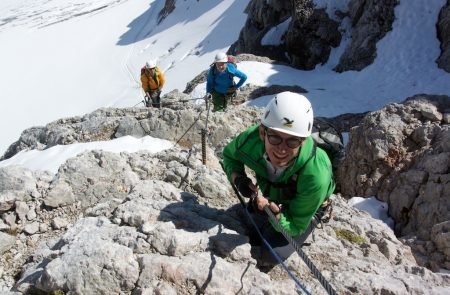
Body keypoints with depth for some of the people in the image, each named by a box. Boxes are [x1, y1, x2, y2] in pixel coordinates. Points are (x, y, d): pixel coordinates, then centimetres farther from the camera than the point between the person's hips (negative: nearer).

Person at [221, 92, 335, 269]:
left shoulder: (315, 176, -44)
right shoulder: (251, 139, -36)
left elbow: (295, 226, -27)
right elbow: (229, 154, -8)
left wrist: (274, 212, -48)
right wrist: (238, 178, -28)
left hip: (304, 208, -3)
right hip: (269, 197, 4)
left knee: (267, 258, -6)